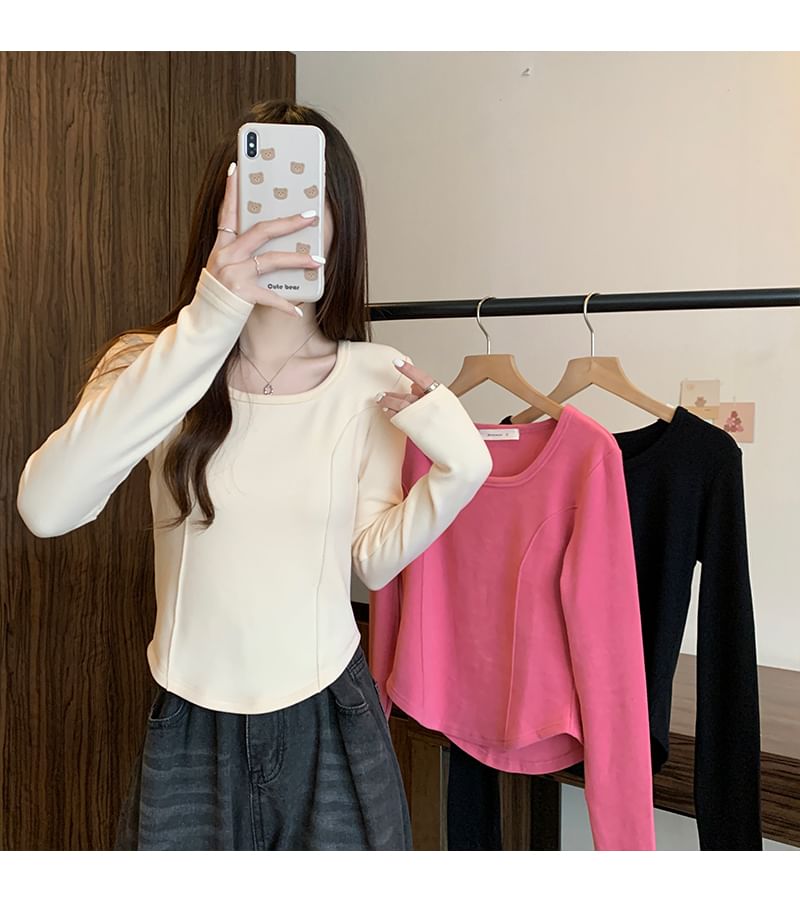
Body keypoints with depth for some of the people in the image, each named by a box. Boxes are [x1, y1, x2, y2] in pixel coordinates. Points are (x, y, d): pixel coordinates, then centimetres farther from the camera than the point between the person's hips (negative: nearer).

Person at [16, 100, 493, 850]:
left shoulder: (376, 378, -5)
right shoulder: (157, 363, -9)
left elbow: (373, 559, 0)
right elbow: (46, 506, -27)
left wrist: (454, 471, -16)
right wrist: (204, 329, -35)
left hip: (331, 722, 1)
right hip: (189, 731, 0)